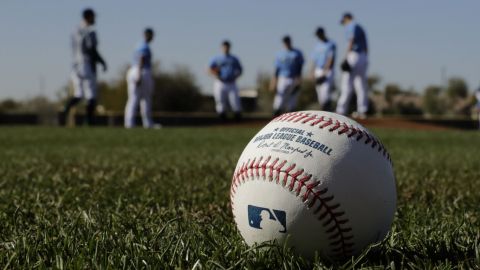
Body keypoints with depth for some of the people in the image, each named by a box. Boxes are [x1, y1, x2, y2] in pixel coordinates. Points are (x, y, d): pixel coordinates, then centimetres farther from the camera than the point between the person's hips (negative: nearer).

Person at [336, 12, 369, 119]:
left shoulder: (350, 26, -3)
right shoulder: (360, 27, 23)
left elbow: (351, 40, -17)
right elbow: (366, 46, 22)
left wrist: (346, 57, -23)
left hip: (354, 55, -8)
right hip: (363, 56, 8)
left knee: (347, 85, -10)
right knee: (361, 85, 7)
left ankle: (341, 111, -13)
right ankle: (362, 111, 4)